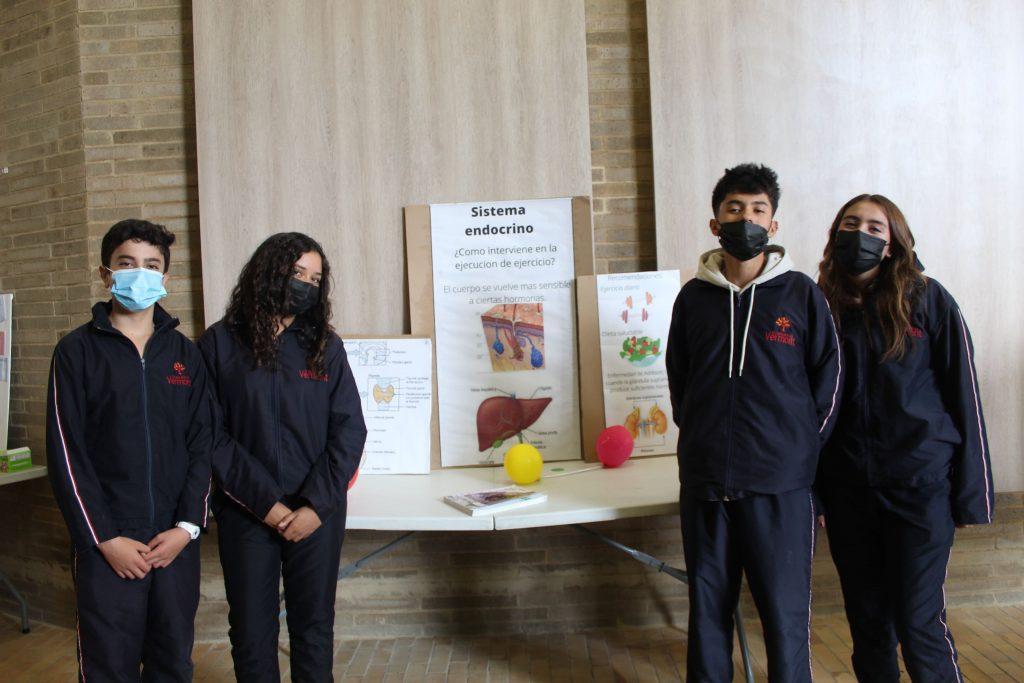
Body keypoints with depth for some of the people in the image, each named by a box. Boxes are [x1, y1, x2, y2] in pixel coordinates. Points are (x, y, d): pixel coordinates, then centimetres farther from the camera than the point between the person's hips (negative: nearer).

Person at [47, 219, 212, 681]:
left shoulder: (184, 354, 8)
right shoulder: (77, 351, -1)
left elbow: (202, 445, 5)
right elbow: (66, 453, -5)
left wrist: (187, 526, -5)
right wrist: (105, 539, -10)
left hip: (177, 541, 3)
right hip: (105, 545, -2)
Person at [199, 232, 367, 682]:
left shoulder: (325, 345, 3)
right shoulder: (219, 344, -3)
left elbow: (349, 429, -2)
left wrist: (317, 504, -12)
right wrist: (264, 501, -13)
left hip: (317, 514, 1)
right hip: (246, 512, -1)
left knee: (314, 627, 12)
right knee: (252, 632, 10)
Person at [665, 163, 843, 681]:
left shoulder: (800, 293, 2)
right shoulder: (693, 297, 7)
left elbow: (829, 377, 6)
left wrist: (804, 448, 3)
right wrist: (700, 438, 9)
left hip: (781, 484, -2)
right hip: (704, 483, 2)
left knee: (785, 614, 3)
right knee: (708, 610, 11)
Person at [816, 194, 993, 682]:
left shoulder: (927, 299, -1)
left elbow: (962, 393, -1)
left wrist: (971, 491, -3)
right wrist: (813, 485, 8)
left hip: (920, 481, -3)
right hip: (848, 486, 3)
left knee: (917, 620, -1)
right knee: (867, 619, 13)